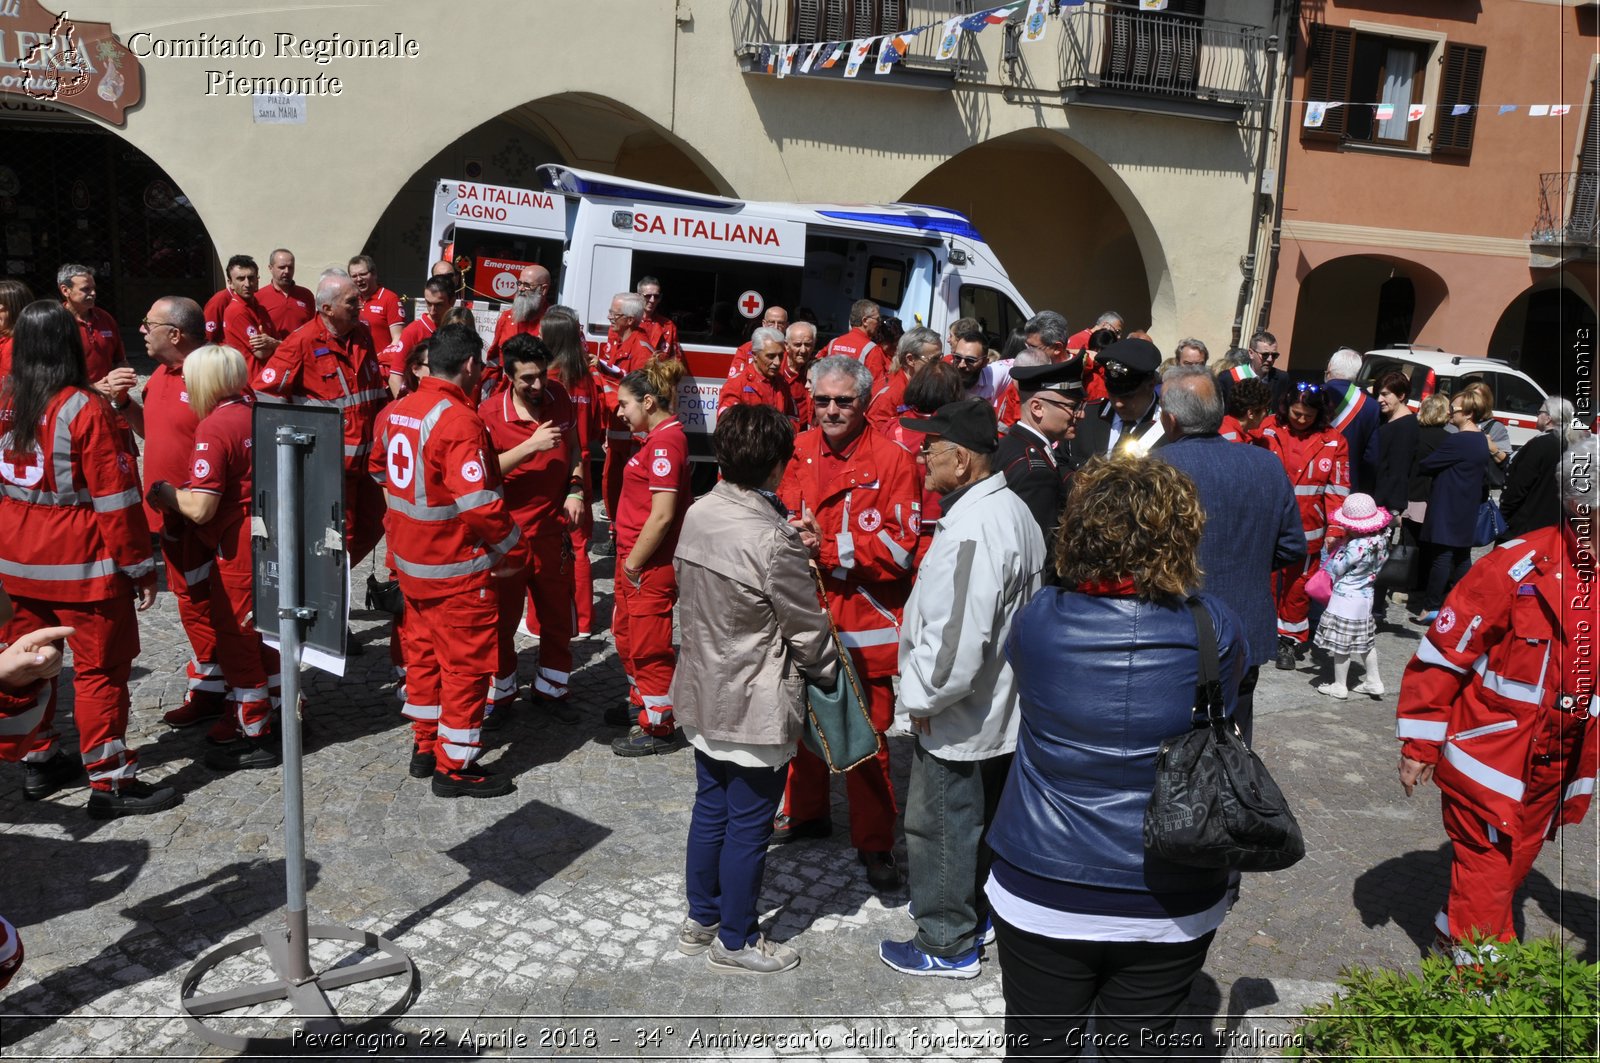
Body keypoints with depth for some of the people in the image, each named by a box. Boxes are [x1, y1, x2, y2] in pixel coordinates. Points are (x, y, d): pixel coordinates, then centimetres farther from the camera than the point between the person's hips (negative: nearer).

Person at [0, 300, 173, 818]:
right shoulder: (85, 410, -17)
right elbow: (115, 498, -16)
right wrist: (139, 564, -9)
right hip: (81, 563, -6)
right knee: (101, 668, 2)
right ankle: (110, 783, 7)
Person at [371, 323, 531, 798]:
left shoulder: (396, 411, 3)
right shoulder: (459, 421, -23)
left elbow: (379, 471, 18)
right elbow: (479, 503, -27)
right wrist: (513, 553, -14)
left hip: (410, 559, 8)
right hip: (457, 568, -8)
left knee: (423, 651, 20)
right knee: (466, 663, 4)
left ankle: (425, 746, 32)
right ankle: (454, 767, 13)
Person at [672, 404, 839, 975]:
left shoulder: (698, 514, -4)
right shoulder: (775, 541, -26)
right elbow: (808, 629, -16)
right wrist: (829, 673, 2)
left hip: (703, 693, 8)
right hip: (756, 708, -7)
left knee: (710, 809, 22)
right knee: (749, 826, 10)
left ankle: (700, 920, 38)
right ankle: (736, 940, 27)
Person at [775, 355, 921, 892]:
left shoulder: (894, 460, -10)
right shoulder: (799, 450, 5)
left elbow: (899, 545, -14)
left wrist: (830, 547, -21)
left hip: (865, 620, -4)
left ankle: (874, 842, 20)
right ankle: (805, 810, 41)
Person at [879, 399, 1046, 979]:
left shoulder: (970, 533, -29)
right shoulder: (1012, 509, 4)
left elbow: (956, 640, -33)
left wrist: (922, 698, -16)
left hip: (956, 719, -10)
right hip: (999, 708, 10)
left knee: (941, 826, 7)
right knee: (978, 818, 24)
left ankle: (948, 943, 23)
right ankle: (975, 909, 42)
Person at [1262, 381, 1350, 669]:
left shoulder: (1333, 442, -2)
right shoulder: (1269, 434, -4)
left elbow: (1337, 491, 0)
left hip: (1308, 531, 1)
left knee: (1298, 586, 10)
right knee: (1265, 581, 7)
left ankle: (1291, 641, 23)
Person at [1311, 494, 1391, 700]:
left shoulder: (1356, 546, -25)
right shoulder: (1380, 541, -2)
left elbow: (1336, 569, -16)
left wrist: (1332, 548, -2)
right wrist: (1342, 542, 7)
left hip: (1345, 599, -9)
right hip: (1365, 597, 9)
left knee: (1341, 645, 3)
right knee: (1366, 641, 20)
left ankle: (1339, 686, 12)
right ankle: (1373, 681, 28)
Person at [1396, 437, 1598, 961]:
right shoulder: (1517, 568, -20)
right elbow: (1443, 654, -16)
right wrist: (1419, 744, -12)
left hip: (1558, 768, 6)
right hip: (1490, 755, -6)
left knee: (1517, 860, 21)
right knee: (1487, 866, 5)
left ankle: (1456, 929, 42)